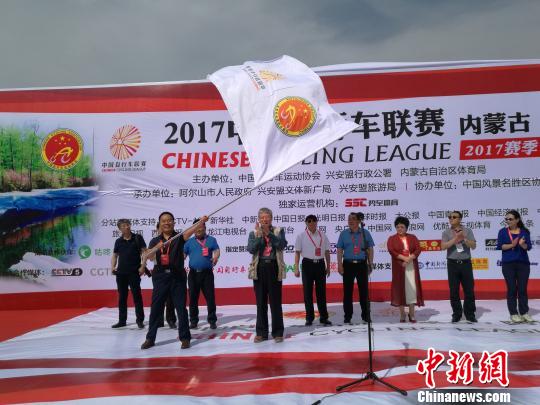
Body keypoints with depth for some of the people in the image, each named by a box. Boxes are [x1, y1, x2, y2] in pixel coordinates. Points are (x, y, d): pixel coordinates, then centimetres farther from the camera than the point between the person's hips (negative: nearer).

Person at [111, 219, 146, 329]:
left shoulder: (137, 238, -1)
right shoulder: (118, 241, 8)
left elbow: (144, 252, -4)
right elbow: (115, 255, 14)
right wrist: (113, 267, -1)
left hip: (134, 272, -4)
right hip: (121, 273, 4)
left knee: (137, 295, -1)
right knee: (122, 297, 11)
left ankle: (140, 320, 7)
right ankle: (122, 320, 20)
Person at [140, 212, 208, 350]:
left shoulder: (179, 237, 2)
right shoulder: (155, 241, 8)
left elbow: (189, 231, -19)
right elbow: (149, 256, -7)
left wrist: (201, 222, -38)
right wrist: (156, 248, -28)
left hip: (177, 276, -2)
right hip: (160, 277, 2)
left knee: (181, 308, 2)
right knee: (156, 308, 8)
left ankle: (185, 337, 12)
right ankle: (150, 338, 21)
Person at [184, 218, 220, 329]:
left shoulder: (211, 240, 6)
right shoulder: (189, 241, 10)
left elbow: (217, 251, -4)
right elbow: (183, 255, 9)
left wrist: (215, 257, -26)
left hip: (207, 273, -2)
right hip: (193, 273, 2)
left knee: (210, 297, 1)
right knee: (193, 298, 7)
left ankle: (212, 320, 11)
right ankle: (193, 320, 19)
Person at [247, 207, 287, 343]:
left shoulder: (278, 231, 6)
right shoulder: (253, 233, 8)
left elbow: (282, 245, -11)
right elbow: (251, 249, -7)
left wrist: (268, 233, -16)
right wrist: (259, 235, -16)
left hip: (274, 267, -1)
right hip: (259, 268, 2)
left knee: (275, 302, 2)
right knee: (261, 302, 8)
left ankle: (278, 332, 13)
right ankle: (261, 333, 17)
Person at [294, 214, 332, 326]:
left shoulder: (322, 235, 6)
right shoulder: (301, 236, 0)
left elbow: (327, 252, 12)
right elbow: (297, 253, 0)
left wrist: (328, 266, 11)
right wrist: (296, 268, -6)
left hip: (320, 264, 2)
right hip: (307, 264, -1)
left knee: (321, 292, 5)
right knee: (308, 292, 4)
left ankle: (324, 317, 15)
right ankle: (309, 318, 15)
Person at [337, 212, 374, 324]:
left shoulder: (365, 233, 4)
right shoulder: (344, 234, 4)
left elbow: (370, 249, 7)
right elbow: (340, 250, 3)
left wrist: (370, 264, 2)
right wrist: (340, 265, -5)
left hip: (361, 264, 0)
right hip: (348, 264, 0)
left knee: (364, 290, 6)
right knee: (347, 291, 4)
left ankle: (366, 315, 18)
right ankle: (347, 316, 13)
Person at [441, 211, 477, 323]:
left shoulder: (467, 231, 4)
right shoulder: (446, 232, 3)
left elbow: (473, 246, -3)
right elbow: (443, 246, -10)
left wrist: (464, 239, -18)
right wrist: (455, 239, -18)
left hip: (466, 263, 0)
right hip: (452, 264, 0)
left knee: (469, 290, 4)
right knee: (454, 291, 3)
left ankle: (470, 314, 16)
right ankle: (456, 314, 13)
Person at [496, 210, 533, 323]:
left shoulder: (524, 231, 3)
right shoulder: (503, 231, 2)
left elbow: (528, 247, -6)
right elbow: (499, 246, -6)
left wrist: (522, 244, -27)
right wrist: (512, 245, -19)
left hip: (523, 263, 1)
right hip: (508, 264, -1)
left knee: (522, 288, 6)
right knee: (511, 289, 3)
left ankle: (524, 312, 18)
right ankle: (514, 313, 9)